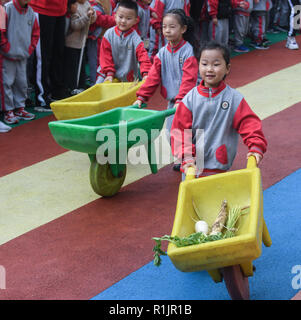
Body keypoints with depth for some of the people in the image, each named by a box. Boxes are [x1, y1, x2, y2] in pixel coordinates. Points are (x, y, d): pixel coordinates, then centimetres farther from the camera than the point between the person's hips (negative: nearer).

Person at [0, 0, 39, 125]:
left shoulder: (30, 11, 5)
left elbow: (35, 31, 17)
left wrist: (31, 47, 8)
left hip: (23, 56, 6)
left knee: (22, 83, 11)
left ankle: (19, 108, 24)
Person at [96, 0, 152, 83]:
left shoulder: (135, 38, -11)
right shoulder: (109, 34, -6)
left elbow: (142, 56, -18)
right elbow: (105, 55, -5)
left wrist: (145, 73, -31)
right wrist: (109, 73, -11)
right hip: (108, 74, 1)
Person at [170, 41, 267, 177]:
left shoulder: (234, 98, -3)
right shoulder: (190, 98, -1)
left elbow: (249, 123, -5)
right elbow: (180, 130, -3)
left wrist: (256, 147, -19)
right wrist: (186, 157, -14)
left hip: (220, 167, -1)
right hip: (192, 166, 2)